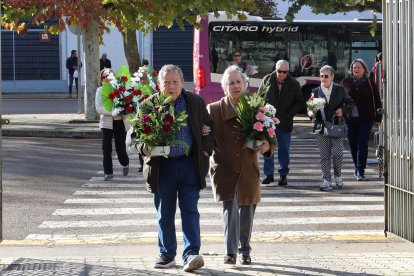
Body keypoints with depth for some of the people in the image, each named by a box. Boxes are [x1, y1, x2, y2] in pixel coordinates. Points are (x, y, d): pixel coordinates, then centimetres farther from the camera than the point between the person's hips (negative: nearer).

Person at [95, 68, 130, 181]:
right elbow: (99, 108, -9)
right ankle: (108, 172, 5)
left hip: (120, 122, 0)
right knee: (106, 149, -8)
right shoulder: (100, 90, 1)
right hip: (106, 122, 0)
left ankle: (125, 164, 35)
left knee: (120, 148, 3)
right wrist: (113, 112, -21)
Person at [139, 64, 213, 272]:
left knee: (190, 210, -4)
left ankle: (191, 254, -7)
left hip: (189, 164, -1)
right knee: (164, 214, 9)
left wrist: (205, 151, -2)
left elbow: (208, 128, 10)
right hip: (161, 166, 1)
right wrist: (144, 148, -12)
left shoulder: (196, 102, 3)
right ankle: (167, 254, 19)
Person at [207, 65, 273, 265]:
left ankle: (244, 250, 26)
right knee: (230, 207, -15)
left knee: (247, 209, 10)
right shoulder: (214, 110, -2)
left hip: (248, 169, 2)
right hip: (224, 167, -2)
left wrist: (267, 146, -14)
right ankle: (230, 252, -12)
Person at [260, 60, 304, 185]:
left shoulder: (294, 84, -2)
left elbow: (300, 102, 5)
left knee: (284, 150, 5)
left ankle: (283, 175, 14)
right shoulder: (267, 80, 0)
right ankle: (269, 174, 13)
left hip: (284, 123, -1)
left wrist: (290, 113, -10)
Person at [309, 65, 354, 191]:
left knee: (337, 153, -10)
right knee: (324, 156, 1)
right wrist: (311, 113, -12)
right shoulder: (316, 91, 8)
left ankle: (337, 176, 15)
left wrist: (343, 109, -7)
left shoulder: (340, 89, 6)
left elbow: (350, 103, 12)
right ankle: (327, 181, 5)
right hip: (321, 127, 1)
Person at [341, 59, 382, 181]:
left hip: (365, 119, -2)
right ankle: (357, 167, 23)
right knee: (353, 144, 8)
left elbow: (377, 102, 6)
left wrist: (378, 119, 3)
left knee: (362, 144, -7)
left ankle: (360, 171, -6)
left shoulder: (370, 84, 3)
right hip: (350, 119, 2)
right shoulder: (346, 82, 5)